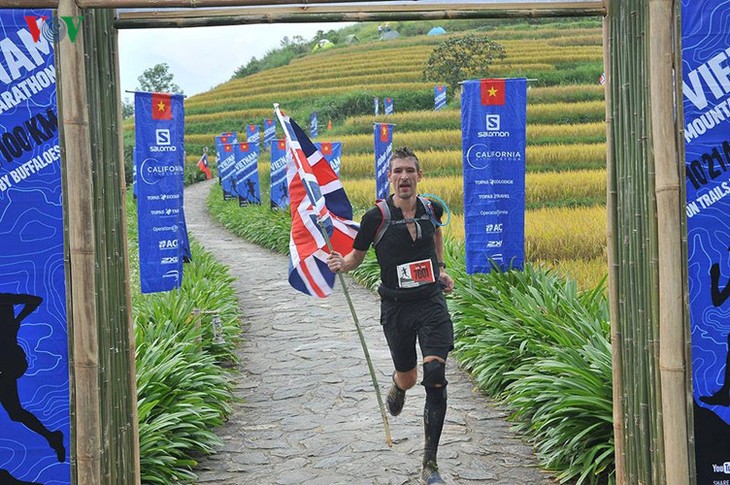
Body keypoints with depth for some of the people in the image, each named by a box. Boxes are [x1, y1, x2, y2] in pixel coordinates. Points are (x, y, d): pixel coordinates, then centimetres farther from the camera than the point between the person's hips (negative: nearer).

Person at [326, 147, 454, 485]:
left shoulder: (432, 210, -1)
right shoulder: (376, 217, -11)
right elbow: (357, 256, 2)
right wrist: (341, 264, -19)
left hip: (431, 303, 1)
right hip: (396, 307, -1)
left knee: (435, 376, -15)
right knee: (408, 377, 12)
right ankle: (398, 386, 57)